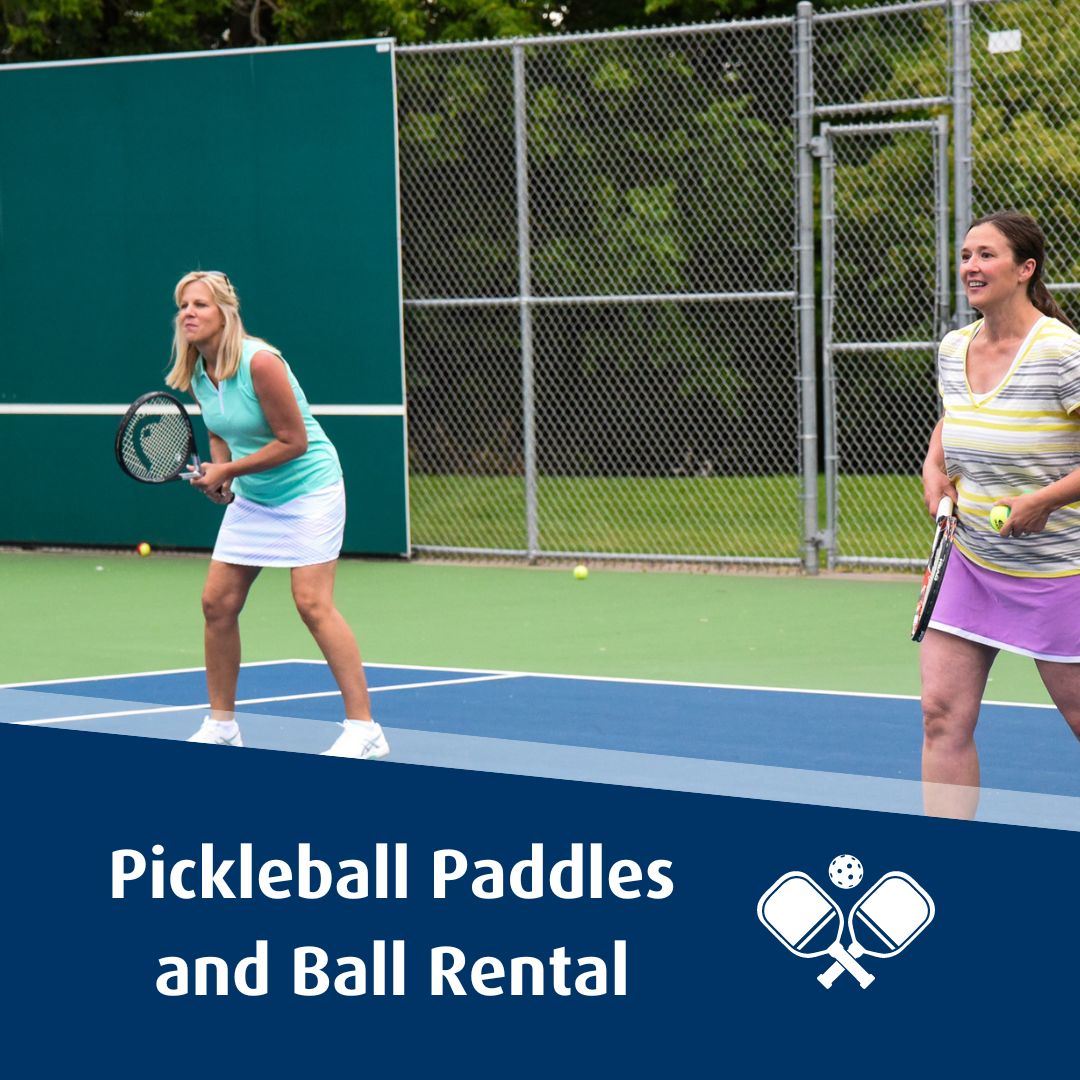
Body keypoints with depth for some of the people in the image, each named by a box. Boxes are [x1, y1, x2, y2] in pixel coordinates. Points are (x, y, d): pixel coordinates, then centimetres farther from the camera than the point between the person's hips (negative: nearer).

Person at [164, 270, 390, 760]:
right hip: (251, 498, 8)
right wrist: (218, 473, -2)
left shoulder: (259, 362, -23)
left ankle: (363, 729, -13)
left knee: (313, 603, -16)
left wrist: (228, 470, -17)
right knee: (218, 602, 3)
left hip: (307, 489, -8)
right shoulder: (196, 375, 1)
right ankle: (221, 724, 16)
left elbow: (294, 441, -21)